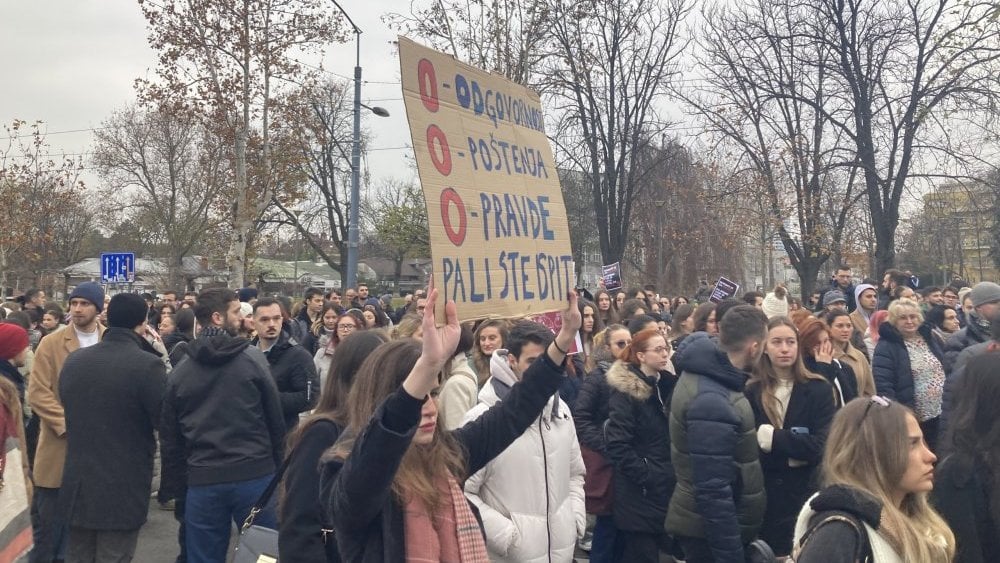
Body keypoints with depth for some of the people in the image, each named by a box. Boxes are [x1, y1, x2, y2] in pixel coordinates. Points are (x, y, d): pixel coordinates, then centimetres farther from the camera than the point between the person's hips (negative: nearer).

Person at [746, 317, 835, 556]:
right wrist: (795, 450, -14)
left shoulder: (819, 389, -2)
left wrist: (773, 438, -16)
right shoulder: (751, 392, -2)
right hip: (762, 493, 1)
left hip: (805, 491, 0)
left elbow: (820, 446, -12)